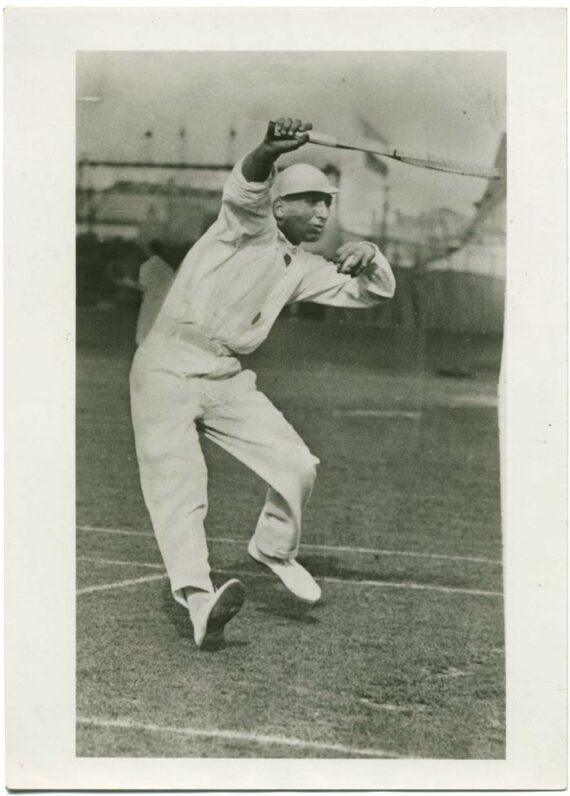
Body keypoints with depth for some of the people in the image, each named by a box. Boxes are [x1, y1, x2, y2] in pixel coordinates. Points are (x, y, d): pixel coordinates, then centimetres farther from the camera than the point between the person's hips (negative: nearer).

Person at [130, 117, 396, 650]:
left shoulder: (302, 268, 15)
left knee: (297, 466, 0)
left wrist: (368, 257, -9)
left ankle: (273, 548, 26)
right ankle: (197, 597, -36)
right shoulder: (251, 226, -5)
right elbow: (246, 189, -28)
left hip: (226, 379, 7)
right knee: (176, 480, -21)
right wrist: (269, 151, -51)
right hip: (167, 370, -7)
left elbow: (373, 292, 15)